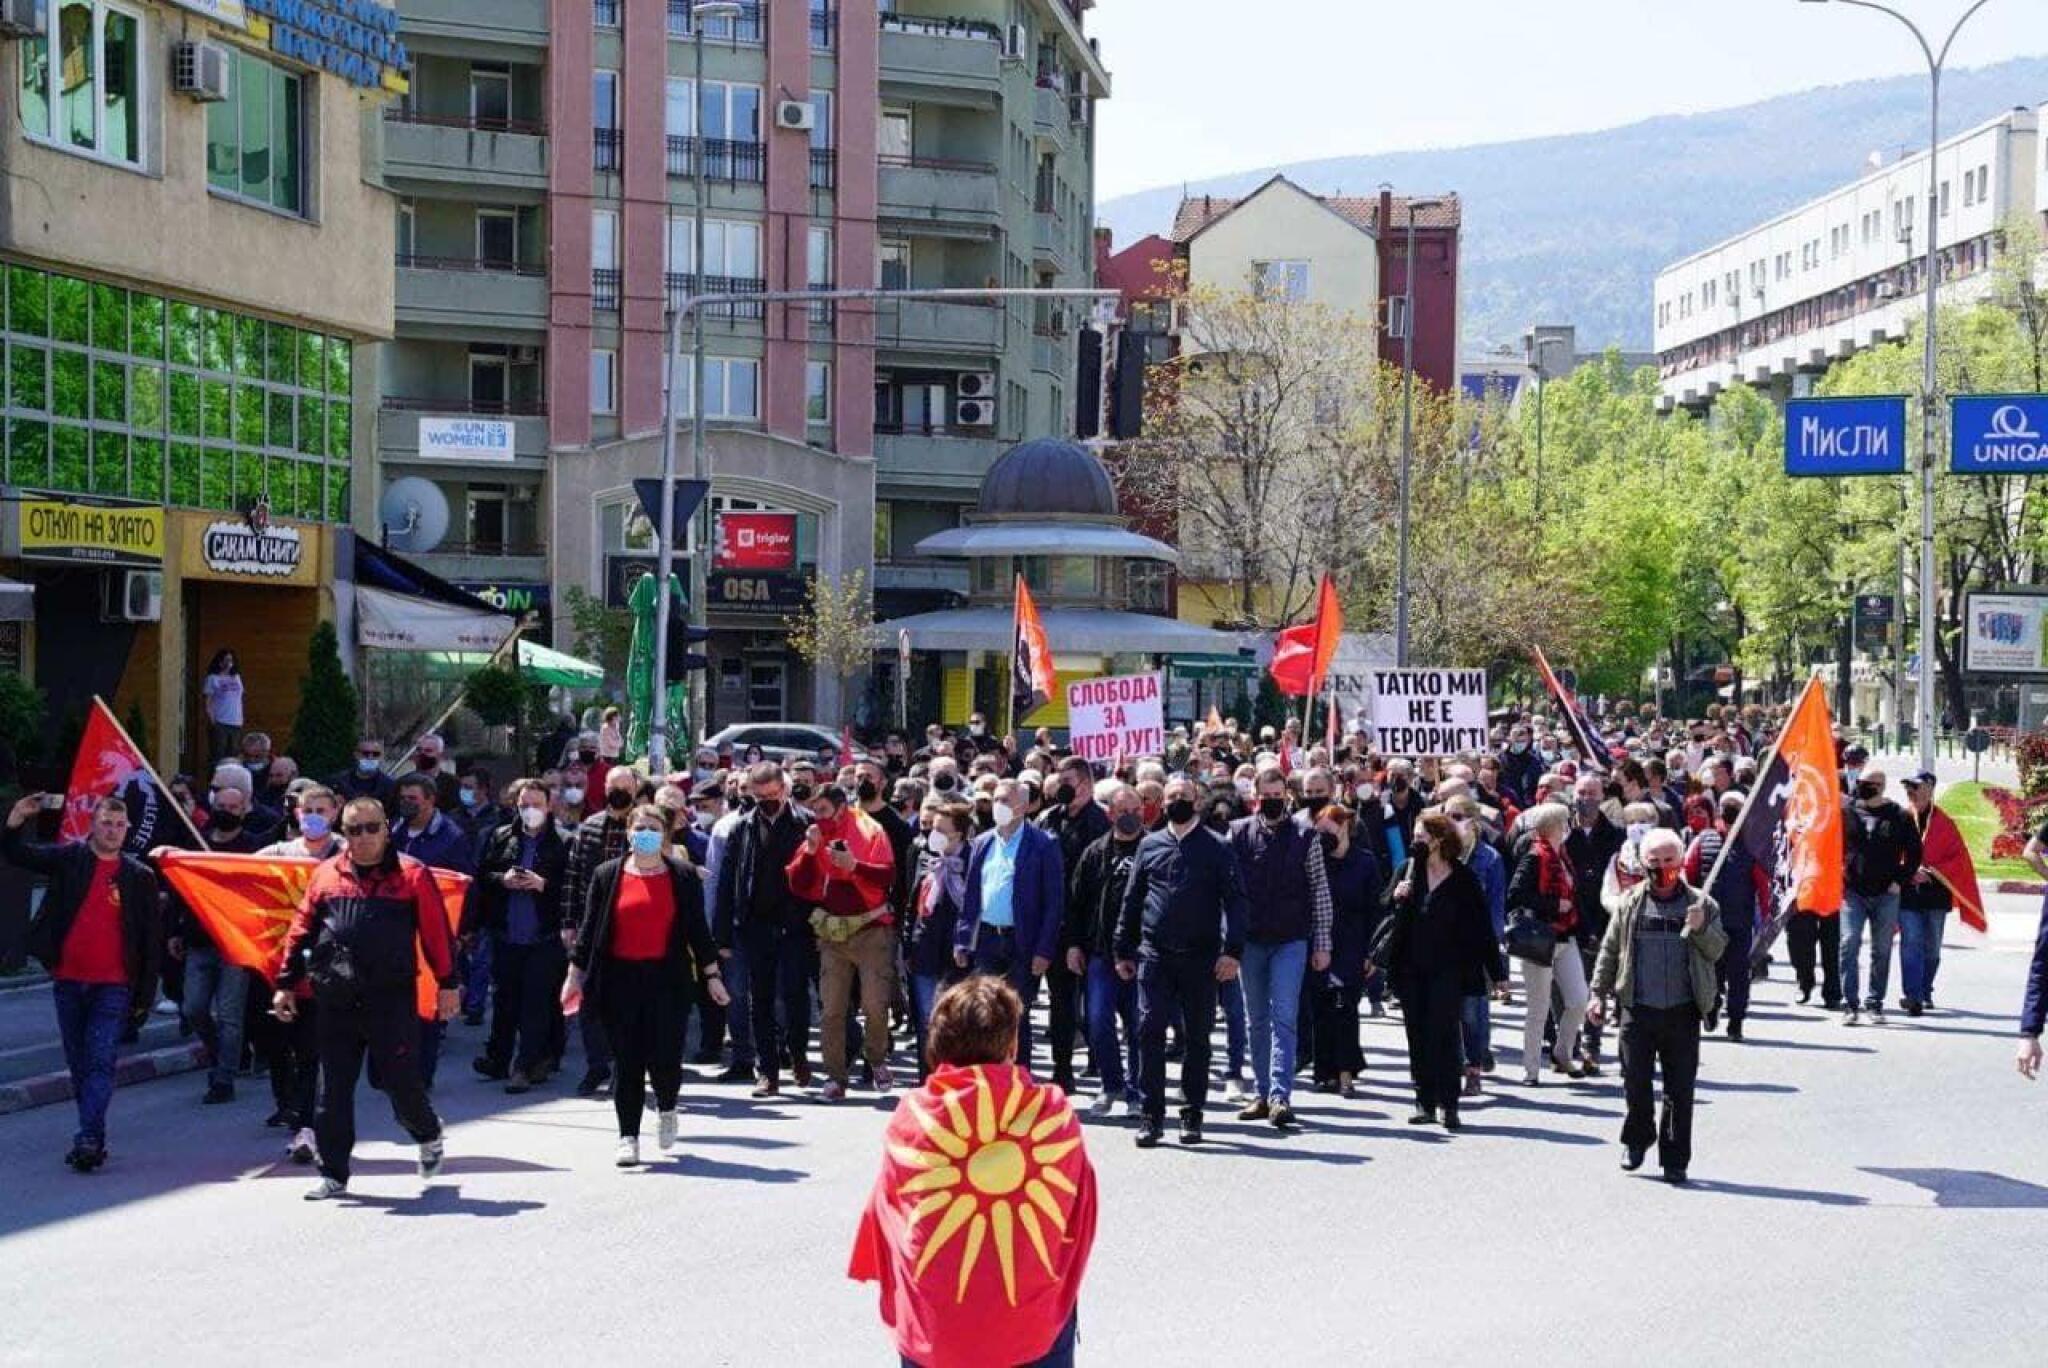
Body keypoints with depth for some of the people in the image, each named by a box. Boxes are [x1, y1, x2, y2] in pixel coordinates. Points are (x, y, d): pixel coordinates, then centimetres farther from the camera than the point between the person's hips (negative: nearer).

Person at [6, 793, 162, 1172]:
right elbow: (15, 854, 0)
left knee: (100, 1062, -11)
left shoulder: (139, 876, 2)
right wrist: (16, 820, -21)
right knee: (78, 1065, 10)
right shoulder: (69, 858, 5)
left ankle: (88, 1139, -17)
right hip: (68, 982, 3)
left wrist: (145, 994, 1)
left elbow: (150, 938, 4)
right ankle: (93, 1138, 19)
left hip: (112, 985, -3)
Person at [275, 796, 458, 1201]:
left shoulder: (412, 874, 1)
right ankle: (334, 1174, 13)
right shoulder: (326, 875, 10)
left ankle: (427, 1134, 32)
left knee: (400, 1081, 1)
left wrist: (447, 984, -1)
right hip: (335, 1002, 3)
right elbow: (301, 931, 12)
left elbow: (437, 933, 1)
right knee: (334, 1089, 5)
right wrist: (286, 983, 8)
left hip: (391, 1000, -3)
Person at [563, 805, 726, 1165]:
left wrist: (711, 974, 4)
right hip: (620, 979, 1)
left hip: (667, 978, -1)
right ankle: (628, 1137, 11)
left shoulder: (683, 876, 6)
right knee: (628, 1061, 2)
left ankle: (666, 1108, 24)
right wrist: (575, 974, 4)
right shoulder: (607, 875, 7)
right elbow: (590, 929, 8)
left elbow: (697, 929, 7)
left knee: (664, 1057, -7)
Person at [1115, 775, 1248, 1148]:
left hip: (1200, 958, -1)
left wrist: (1232, 951, -12)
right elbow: (1132, 901, 13)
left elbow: (1234, 902, -3)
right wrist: (1124, 950, 9)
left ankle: (1192, 1117, 15)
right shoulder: (1149, 845, 10)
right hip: (1155, 956, 1)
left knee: (1197, 1037, 6)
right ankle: (1152, 1116, -2)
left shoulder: (1217, 848, 2)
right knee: (1150, 1031, -7)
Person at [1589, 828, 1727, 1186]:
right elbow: (1609, 950, 11)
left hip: (1683, 1012, -1)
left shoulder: (1700, 904, 5)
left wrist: (1701, 929, -16)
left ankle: (1674, 1160, 10)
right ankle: (1637, 1137, 31)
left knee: (1680, 1090, 2)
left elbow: (1717, 950, 3)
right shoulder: (1631, 903, 7)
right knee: (1636, 1082, 4)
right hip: (1637, 1010, 1)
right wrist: (1599, 992, 7)